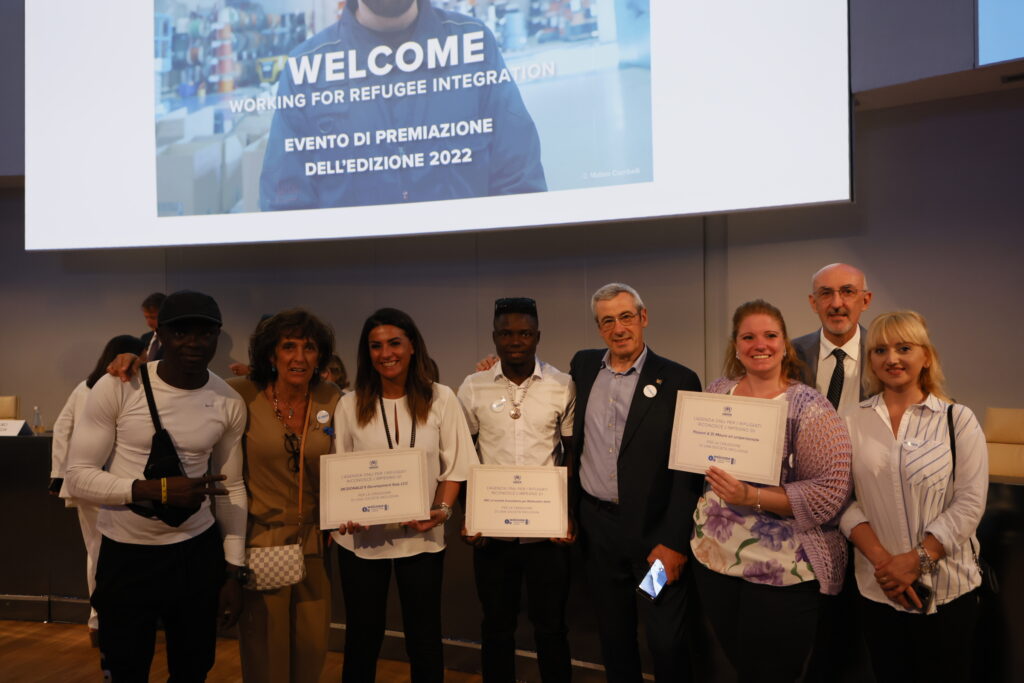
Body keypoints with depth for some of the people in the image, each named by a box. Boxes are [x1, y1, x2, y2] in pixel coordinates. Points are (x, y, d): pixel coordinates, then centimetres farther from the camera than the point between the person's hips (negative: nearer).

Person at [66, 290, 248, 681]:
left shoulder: (229, 403, -4)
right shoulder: (117, 388, -14)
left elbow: (231, 488, 4)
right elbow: (78, 477, -13)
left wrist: (233, 572, 5)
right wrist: (160, 490, -27)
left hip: (199, 554, 3)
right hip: (125, 555, -2)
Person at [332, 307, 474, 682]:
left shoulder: (440, 399, -3)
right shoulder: (350, 404, 0)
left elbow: (456, 466, -1)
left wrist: (442, 510, -16)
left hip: (421, 537, 0)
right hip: (361, 537, 1)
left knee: (424, 638, 13)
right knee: (362, 637, 14)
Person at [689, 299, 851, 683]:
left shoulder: (809, 408, -12)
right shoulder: (716, 393, 4)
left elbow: (829, 492, -17)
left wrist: (752, 497, -24)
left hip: (784, 573, -4)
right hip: (714, 559, 5)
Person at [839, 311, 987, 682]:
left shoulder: (958, 419, -3)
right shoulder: (854, 422, 1)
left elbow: (968, 504, -8)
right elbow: (846, 501, -2)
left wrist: (917, 560, -15)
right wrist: (882, 561, -14)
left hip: (947, 590, -1)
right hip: (877, 588, 1)